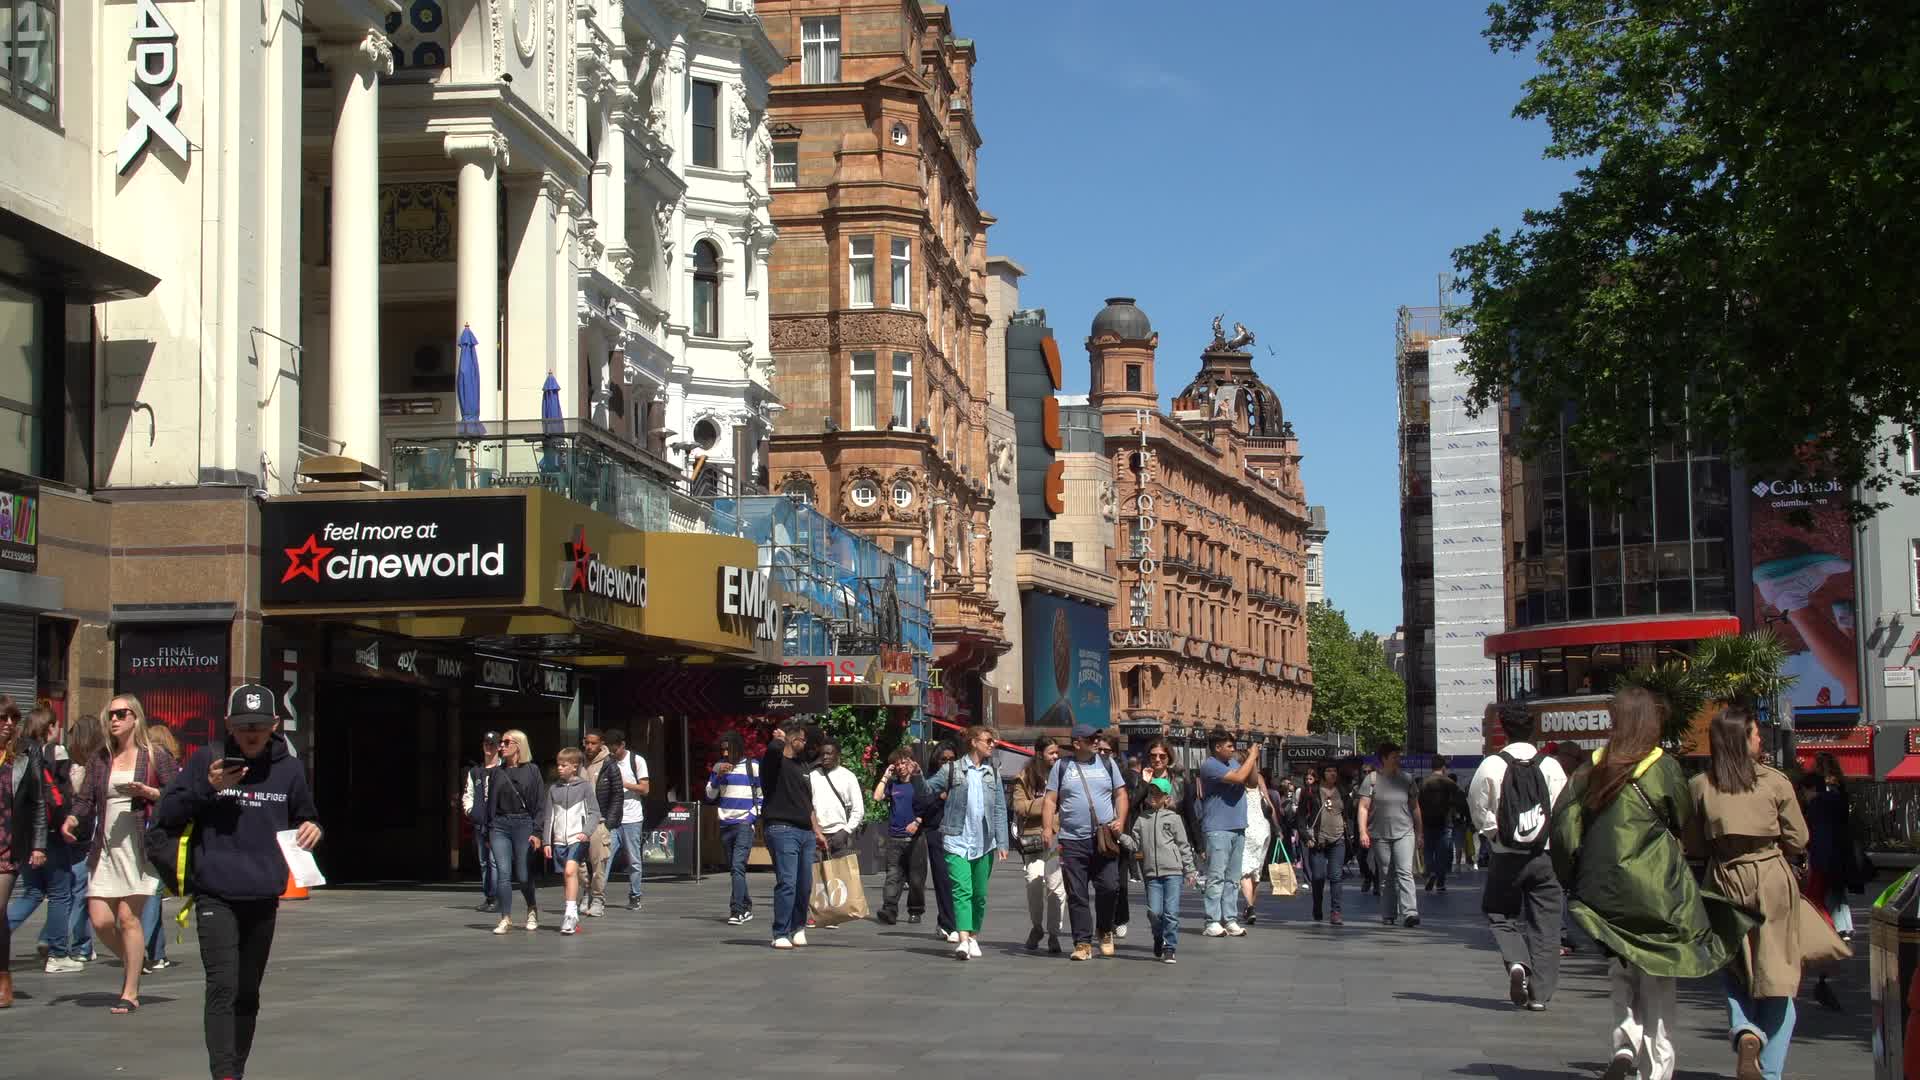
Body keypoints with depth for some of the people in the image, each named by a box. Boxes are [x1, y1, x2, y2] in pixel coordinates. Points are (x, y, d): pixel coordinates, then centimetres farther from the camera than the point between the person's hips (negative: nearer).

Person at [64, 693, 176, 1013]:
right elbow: (86, 798, 11)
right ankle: (133, 962, 28)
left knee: (128, 916, -8)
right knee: (100, 919, -1)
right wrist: (73, 818, -8)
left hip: (140, 846, -5)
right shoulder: (100, 759, 13)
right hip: (106, 849, 5)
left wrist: (148, 792, -13)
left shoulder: (155, 757, 1)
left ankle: (131, 992, 2)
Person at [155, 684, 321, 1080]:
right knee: (223, 987, -15)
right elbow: (166, 815, 1)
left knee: (248, 995, 11)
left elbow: (305, 818, 22)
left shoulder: (289, 768, 8)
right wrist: (206, 788, -13)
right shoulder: (206, 760, 0)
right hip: (216, 897, -3)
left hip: (263, 899, 3)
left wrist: (312, 829, -1)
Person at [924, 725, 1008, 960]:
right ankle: (963, 940, -22)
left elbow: (1000, 810, 8)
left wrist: (1002, 843, 2)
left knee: (979, 894, 10)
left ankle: (974, 937, 24)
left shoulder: (993, 773, 10)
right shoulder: (952, 770, 0)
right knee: (962, 890, -15)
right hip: (957, 842, -4)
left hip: (984, 843, 4)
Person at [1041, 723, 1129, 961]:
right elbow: (1050, 800, 5)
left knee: (1109, 887, -8)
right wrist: (1047, 827, -7)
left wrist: (1120, 820, -4)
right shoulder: (1061, 767, 7)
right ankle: (1083, 943, 5)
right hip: (1072, 841, -1)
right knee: (1077, 895, -1)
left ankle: (1105, 931, 17)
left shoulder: (1107, 764, 11)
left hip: (1104, 839, 1)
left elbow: (1121, 794, 12)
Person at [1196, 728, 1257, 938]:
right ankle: (1212, 922, -10)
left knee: (1233, 878, 8)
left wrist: (1250, 760, 5)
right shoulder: (1210, 765, -9)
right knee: (1216, 877, -9)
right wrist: (1251, 756, -6)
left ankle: (1230, 920, 10)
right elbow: (1239, 777, -18)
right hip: (1218, 829, -8)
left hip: (1238, 828, 8)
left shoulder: (1233, 762, 17)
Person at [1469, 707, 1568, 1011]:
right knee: (1544, 923, 8)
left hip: (1506, 857, -1)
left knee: (1502, 916, 14)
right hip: (1545, 856, 1)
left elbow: (1479, 809, -5)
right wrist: (1552, 839, 8)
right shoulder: (1551, 766, -3)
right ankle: (1539, 993, 7)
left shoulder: (1491, 766, -6)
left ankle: (1516, 962, -13)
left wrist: (1493, 834, 8)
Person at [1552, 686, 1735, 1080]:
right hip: (1655, 894, -3)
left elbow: (1562, 828, 0)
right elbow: (1684, 824, 2)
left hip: (1604, 896, 3)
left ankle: (1626, 1039, -3)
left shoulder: (1591, 771, 2)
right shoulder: (1663, 768, -8)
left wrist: (1575, 883, 10)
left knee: (1621, 970, 18)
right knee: (1658, 986, 6)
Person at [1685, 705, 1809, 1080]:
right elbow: (1798, 840, -1)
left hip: (1725, 881, 2)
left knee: (1736, 972, 16)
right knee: (1776, 977, 5)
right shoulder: (1775, 782, -6)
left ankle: (1745, 1032, -12)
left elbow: (1692, 845, 2)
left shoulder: (1699, 786, -2)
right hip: (1772, 880, -2)